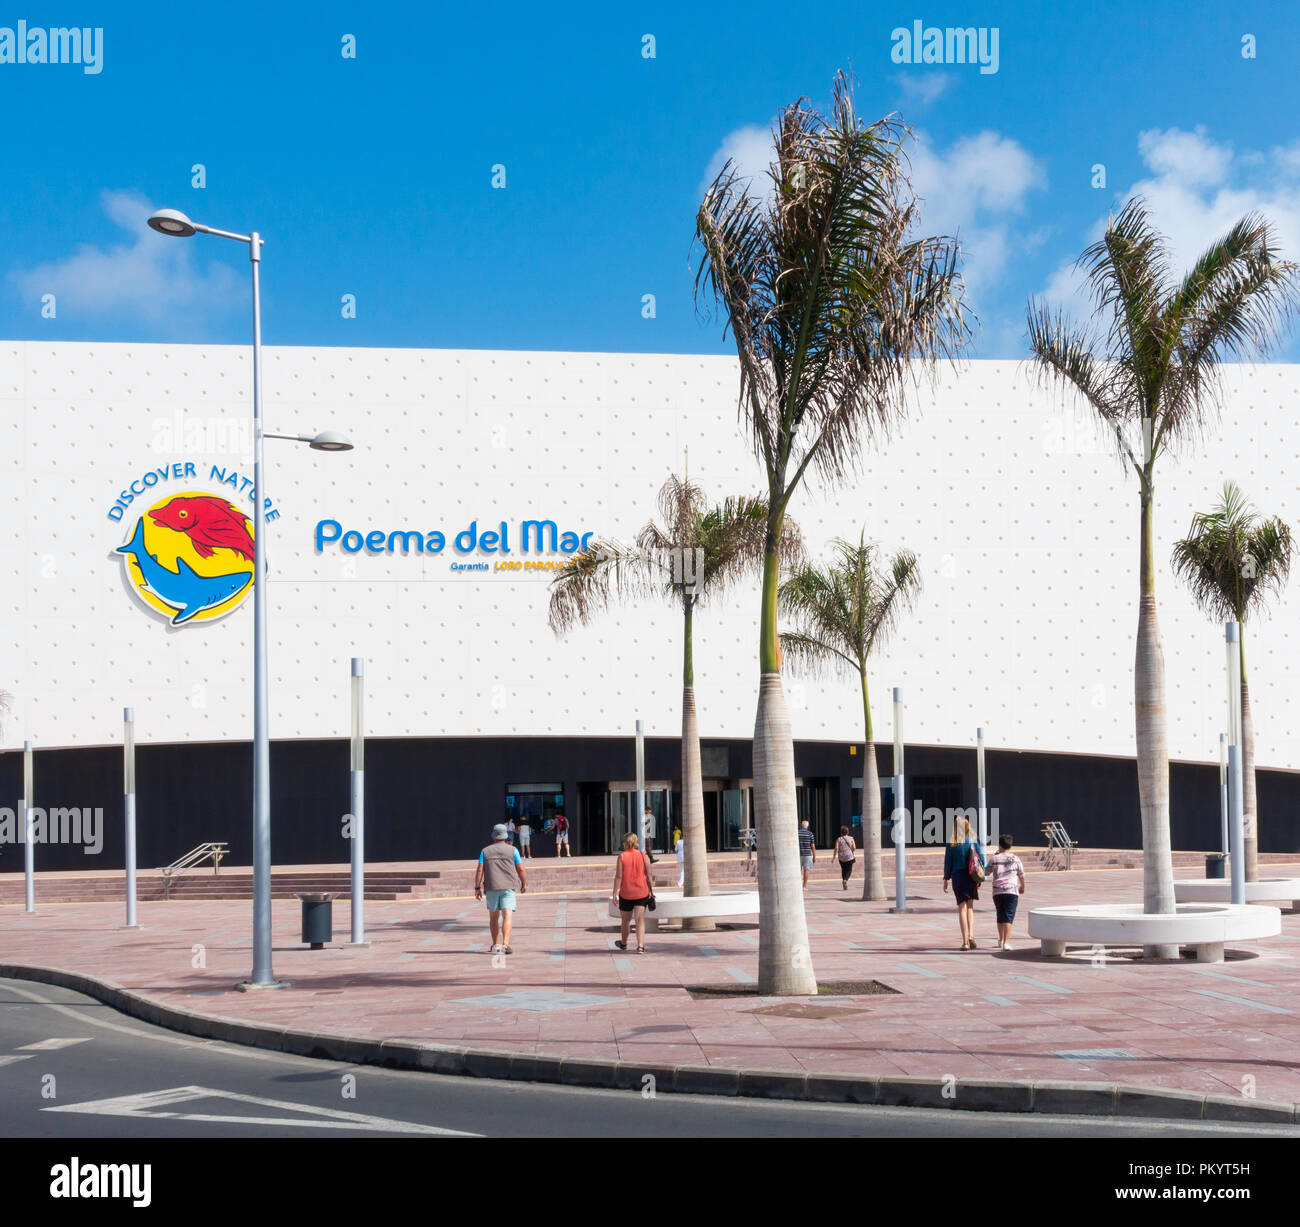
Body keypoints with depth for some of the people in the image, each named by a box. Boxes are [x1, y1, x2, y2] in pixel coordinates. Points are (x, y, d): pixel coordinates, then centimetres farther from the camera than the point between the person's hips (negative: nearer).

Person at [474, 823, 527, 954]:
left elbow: (479, 870, 0)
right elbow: (521, 869, 1)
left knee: (494, 917, 16)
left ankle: (495, 945, 24)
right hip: (508, 887, -2)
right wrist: (524, 884, 13)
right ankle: (505, 944, -25)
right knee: (507, 916, -9)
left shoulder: (485, 851, 6)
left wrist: (477, 888, 2)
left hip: (491, 888, 2)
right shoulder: (512, 850, 2)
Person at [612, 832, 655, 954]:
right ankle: (640, 946, -13)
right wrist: (651, 889, 8)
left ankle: (623, 943, 36)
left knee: (626, 919, 17)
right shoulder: (643, 855, -2)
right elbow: (649, 874, -2)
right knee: (640, 919, -1)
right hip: (641, 892, 1)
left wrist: (615, 893, -5)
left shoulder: (622, 856, -8)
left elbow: (618, 876, -9)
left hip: (626, 893, -1)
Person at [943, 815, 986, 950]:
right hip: (971, 877, 1)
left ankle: (965, 941, 1)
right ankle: (971, 935, 0)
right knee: (970, 906, 17)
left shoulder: (951, 844, -4)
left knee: (962, 908, 3)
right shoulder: (973, 841, -2)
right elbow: (981, 859, 1)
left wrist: (946, 879, 5)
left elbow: (947, 862, -2)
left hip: (957, 876, -1)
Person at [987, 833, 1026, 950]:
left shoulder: (994, 859, 0)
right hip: (1012, 891, -2)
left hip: (997, 892, 2)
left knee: (1000, 916, 18)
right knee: (1008, 917, -6)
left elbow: (987, 872, 13)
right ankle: (1006, 943, -16)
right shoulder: (1015, 859, 0)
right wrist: (1022, 887, 25)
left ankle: (1001, 939, 33)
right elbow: (1021, 875, 6)